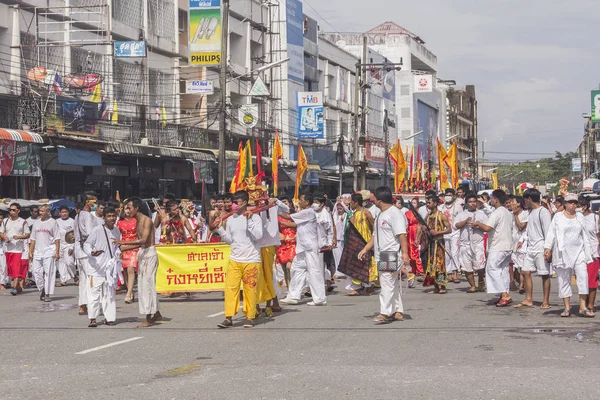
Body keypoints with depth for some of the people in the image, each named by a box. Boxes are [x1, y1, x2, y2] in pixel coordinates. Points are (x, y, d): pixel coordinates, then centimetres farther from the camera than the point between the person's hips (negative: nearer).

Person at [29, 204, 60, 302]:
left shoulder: (52, 222, 1)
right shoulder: (37, 223, 15)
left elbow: (57, 239, -3)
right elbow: (33, 239, 17)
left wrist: (57, 252, -10)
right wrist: (30, 252, 10)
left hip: (49, 251, -5)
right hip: (37, 251, 5)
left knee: (48, 272, -6)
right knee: (36, 271, 0)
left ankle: (47, 294, -2)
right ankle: (42, 289, 20)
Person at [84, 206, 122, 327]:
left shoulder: (117, 231, 8)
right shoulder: (97, 230, -11)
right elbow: (86, 245, -9)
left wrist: (118, 252, 2)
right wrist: (91, 252, -28)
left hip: (111, 266, 5)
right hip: (97, 267, -5)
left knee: (109, 293, 9)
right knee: (95, 292, -5)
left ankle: (109, 317, 16)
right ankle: (93, 318, 2)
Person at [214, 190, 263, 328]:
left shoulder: (255, 217, -3)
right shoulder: (231, 219, 10)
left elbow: (258, 236, -13)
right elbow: (229, 240, 14)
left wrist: (249, 220, -17)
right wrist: (219, 229, 1)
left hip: (251, 260, -4)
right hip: (234, 260, 4)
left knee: (250, 289, 1)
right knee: (230, 287, -4)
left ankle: (250, 317, 11)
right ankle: (229, 318, -1)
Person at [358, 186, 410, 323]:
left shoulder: (395, 214, -13)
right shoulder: (381, 215, 18)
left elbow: (402, 235, -21)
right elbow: (375, 235, 24)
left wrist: (405, 253, -28)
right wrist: (365, 249, 17)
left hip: (391, 255, -10)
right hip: (382, 256, 10)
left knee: (387, 284, -12)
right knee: (393, 285, 13)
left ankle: (384, 313, -14)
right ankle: (398, 312, 18)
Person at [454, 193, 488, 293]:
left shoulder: (481, 214, 12)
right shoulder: (461, 215, 14)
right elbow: (455, 225, 0)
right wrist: (465, 222, -13)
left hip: (478, 243, -2)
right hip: (465, 244, 2)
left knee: (479, 265, -15)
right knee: (467, 268, 2)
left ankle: (481, 281, 11)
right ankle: (473, 286, 13)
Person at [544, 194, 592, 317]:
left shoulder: (580, 217, 12)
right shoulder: (558, 217, 5)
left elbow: (584, 236, 15)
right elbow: (551, 233, 1)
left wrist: (587, 253, 11)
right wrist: (548, 247, -10)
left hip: (578, 251, 2)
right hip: (563, 253, -2)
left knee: (583, 277, -10)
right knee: (564, 279, 1)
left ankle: (583, 307, -9)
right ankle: (567, 308, 6)